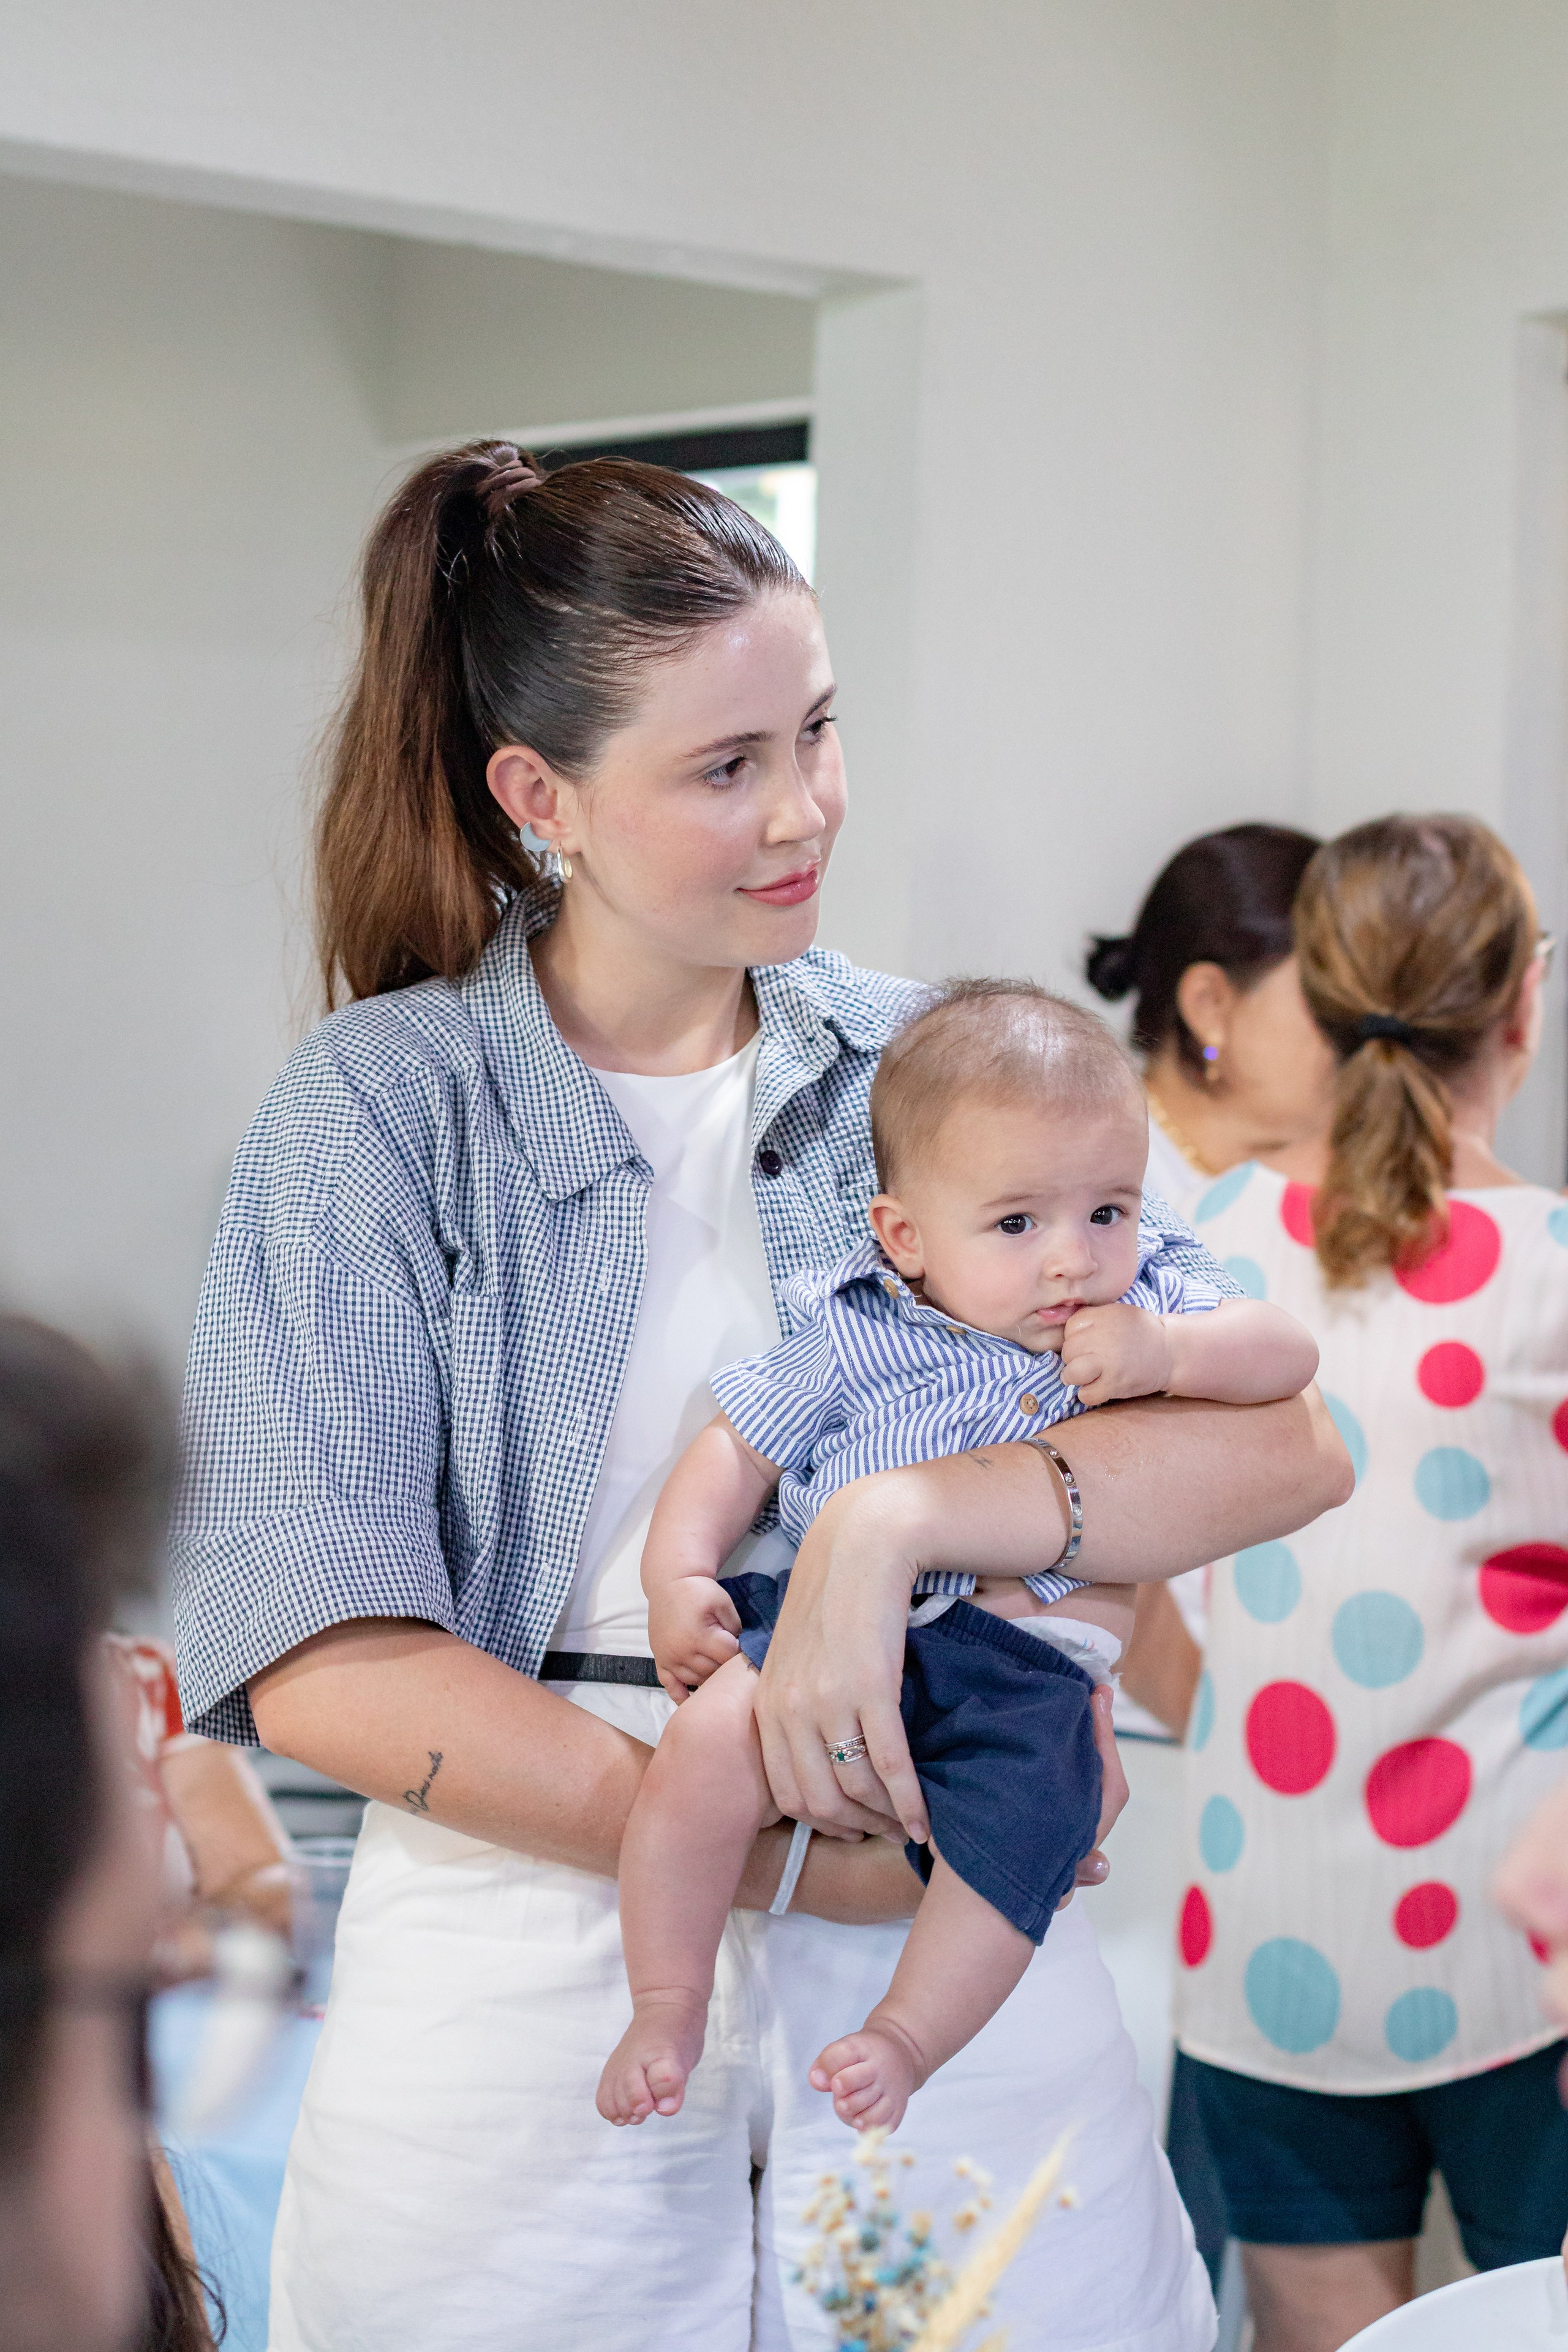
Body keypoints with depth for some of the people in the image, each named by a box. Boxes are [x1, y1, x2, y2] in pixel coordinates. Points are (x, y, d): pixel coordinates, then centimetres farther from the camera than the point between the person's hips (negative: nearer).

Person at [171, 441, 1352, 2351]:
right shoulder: (376, 1115, -4)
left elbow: (1284, 1441, -7)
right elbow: (313, 1662, -14)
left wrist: (897, 1518, -22)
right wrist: (776, 1854, -17)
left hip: (945, 1969, 2)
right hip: (529, 1967, -2)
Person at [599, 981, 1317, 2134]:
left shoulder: (1147, 1298, 9)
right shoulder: (856, 1336, 4)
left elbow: (1290, 1353, 3)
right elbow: (742, 1448, 10)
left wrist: (1170, 1352, -15)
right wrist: (679, 1572, -4)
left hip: (1027, 1663, 1)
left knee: (1021, 1822, -27)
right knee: (712, 1743, -26)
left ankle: (907, 2035, -5)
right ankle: (668, 2013, -8)